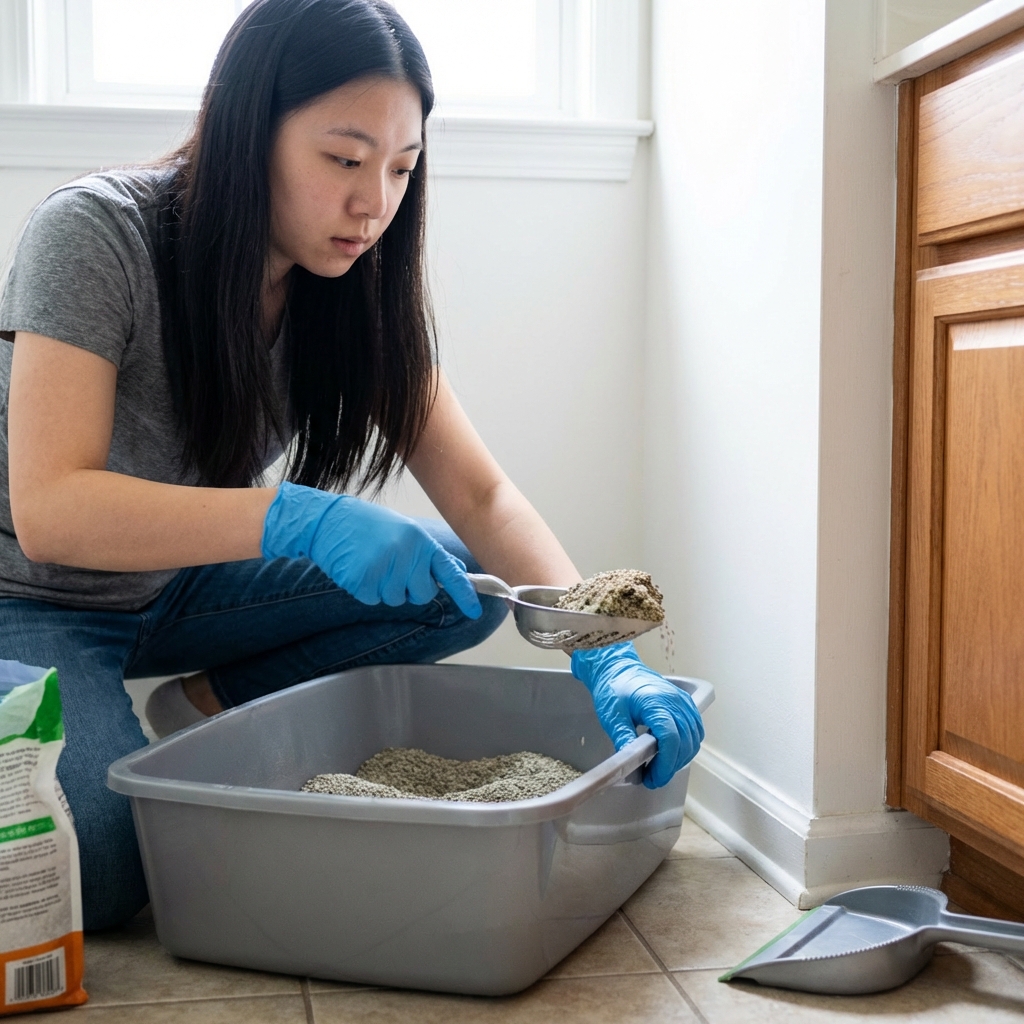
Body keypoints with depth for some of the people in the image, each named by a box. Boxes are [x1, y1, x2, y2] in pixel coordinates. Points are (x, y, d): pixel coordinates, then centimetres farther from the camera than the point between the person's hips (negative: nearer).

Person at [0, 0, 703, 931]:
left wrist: (606, 653, -28)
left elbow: (481, 495, -12)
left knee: (459, 583, -13)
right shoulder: (96, 235, -25)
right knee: (98, 873, -29)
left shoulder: (356, 288, -9)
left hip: (173, 592, 6)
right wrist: (297, 518, -46)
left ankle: (210, 704, 1)